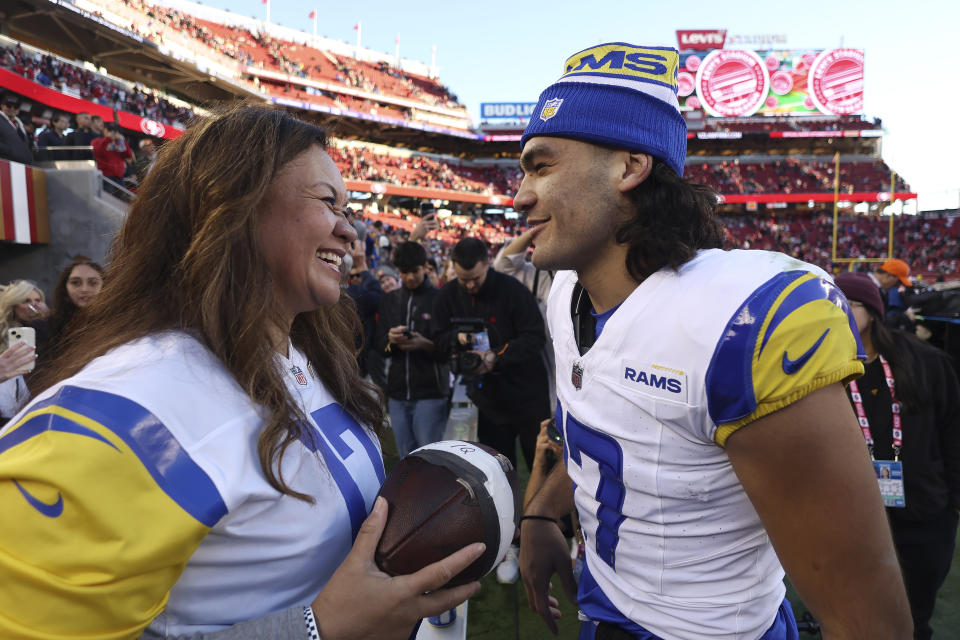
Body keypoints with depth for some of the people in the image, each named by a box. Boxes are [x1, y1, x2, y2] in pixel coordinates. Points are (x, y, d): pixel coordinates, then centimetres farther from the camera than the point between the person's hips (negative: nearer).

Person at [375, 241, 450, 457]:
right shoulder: (389, 300, 12)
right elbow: (380, 345, 10)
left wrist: (426, 344, -22)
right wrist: (390, 340, -12)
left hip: (431, 393, -4)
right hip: (397, 393, 4)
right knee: (406, 457, 13)